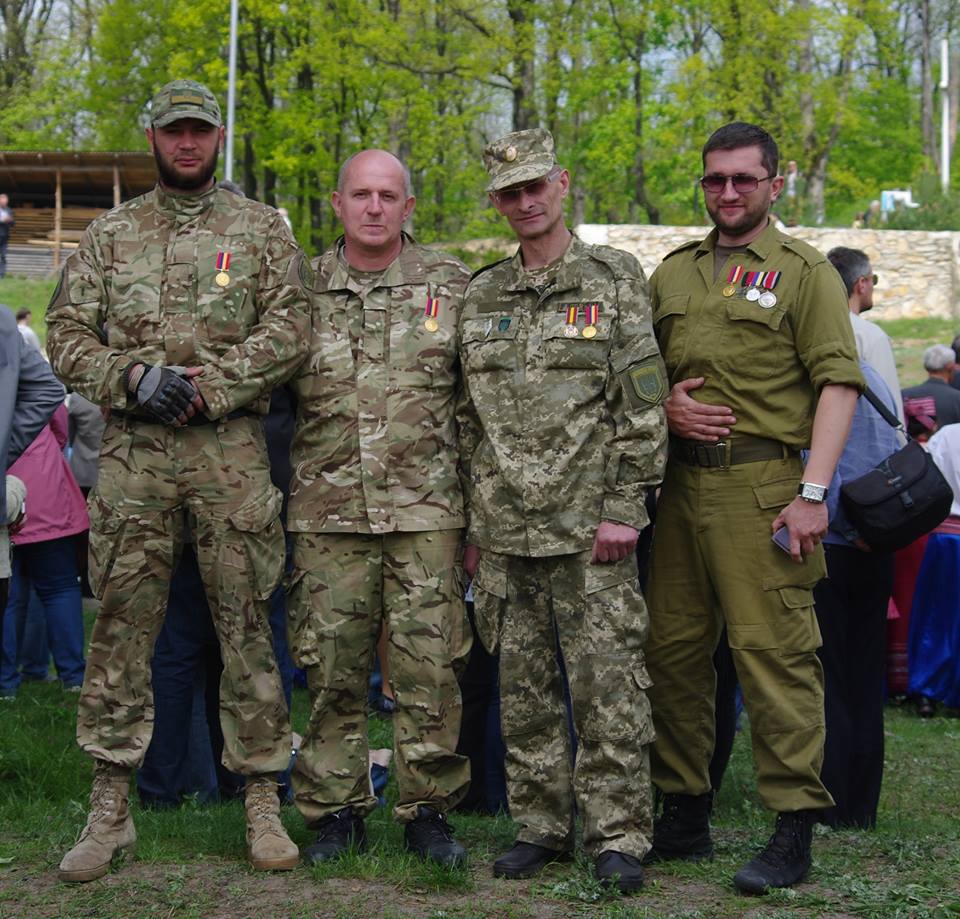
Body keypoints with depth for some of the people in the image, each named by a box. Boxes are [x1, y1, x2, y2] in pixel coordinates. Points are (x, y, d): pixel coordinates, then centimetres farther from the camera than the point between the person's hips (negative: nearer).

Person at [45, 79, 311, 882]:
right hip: (133, 453, 1)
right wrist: (133, 377, -11)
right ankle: (110, 808, 9)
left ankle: (263, 800, 10)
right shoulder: (111, 233, 14)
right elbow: (67, 334, 8)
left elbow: (289, 329, -3)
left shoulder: (261, 229, 9)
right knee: (121, 624, 2)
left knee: (246, 625, 1)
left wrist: (206, 386, -14)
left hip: (232, 453, -1)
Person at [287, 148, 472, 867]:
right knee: (332, 667, 4)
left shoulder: (451, 285, 6)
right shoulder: (304, 288, 8)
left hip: (426, 511, -1)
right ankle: (336, 812, 15)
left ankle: (429, 810, 12)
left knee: (429, 665, 0)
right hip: (327, 513, 1)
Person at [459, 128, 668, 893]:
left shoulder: (614, 281, 0)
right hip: (506, 531, 5)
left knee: (608, 682, -4)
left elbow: (643, 408, -5)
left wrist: (623, 510, -12)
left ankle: (620, 836, 3)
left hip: (589, 527, -5)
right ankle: (541, 826, 19)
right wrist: (473, 524, 12)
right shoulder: (482, 297, 14)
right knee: (524, 686, 9)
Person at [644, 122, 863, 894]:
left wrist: (813, 492, -15)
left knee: (775, 651, -8)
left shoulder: (804, 271, 2)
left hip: (762, 484, -6)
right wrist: (664, 407, 0)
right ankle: (684, 816, 20)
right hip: (682, 482, 6)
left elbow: (838, 384, -6)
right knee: (673, 648, 8)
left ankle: (794, 832, -3)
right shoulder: (672, 273, 18)